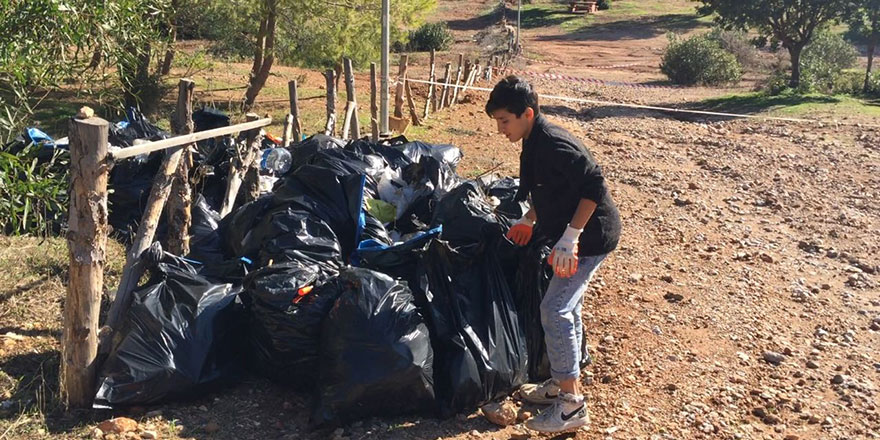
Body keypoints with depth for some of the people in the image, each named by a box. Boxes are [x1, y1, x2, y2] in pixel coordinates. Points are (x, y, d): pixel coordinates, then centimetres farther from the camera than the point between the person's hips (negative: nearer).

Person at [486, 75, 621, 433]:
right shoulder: (534, 143, 7)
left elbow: (594, 186, -28)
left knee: (555, 310, -11)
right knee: (567, 307, 17)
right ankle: (561, 384, 30)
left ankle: (572, 406, -2)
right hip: (576, 234, 10)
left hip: (591, 236, -10)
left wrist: (569, 237, -28)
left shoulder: (553, 144, -24)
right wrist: (529, 220, 12)